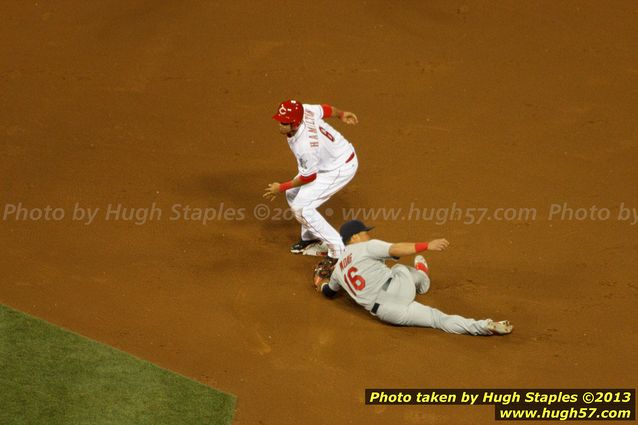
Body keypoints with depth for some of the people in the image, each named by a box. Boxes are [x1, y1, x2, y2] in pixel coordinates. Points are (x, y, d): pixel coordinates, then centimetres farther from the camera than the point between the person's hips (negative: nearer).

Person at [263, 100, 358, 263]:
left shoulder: (306, 145, -38)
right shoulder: (301, 110, -19)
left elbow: (309, 176, -21)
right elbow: (325, 109, 1)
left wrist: (281, 187, -9)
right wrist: (341, 114, 23)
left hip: (341, 169, -9)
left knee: (301, 206, -12)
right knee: (293, 194, 15)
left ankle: (338, 250, -6)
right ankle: (310, 236, 35)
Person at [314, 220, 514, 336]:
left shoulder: (338, 269, 20)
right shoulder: (366, 246, 1)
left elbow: (329, 291, 37)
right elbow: (396, 249, -15)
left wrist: (321, 283, 61)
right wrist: (427, 245, -23)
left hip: (385, 312, 4)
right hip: (398, 291, -4)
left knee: (437, 318, 6)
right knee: (399, 269, 31)